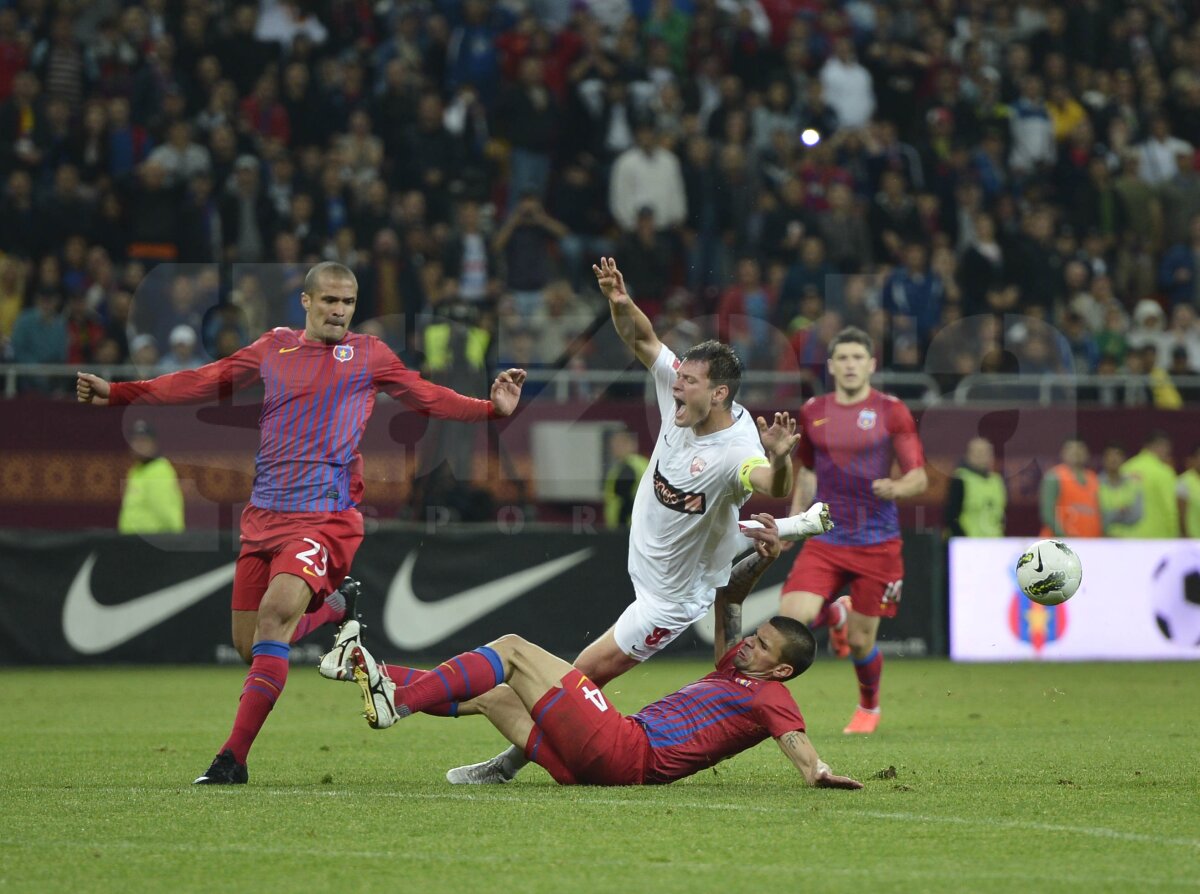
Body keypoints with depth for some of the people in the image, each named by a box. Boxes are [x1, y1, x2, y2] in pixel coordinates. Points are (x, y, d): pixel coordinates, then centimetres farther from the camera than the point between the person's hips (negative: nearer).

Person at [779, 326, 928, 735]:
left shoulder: (891, 412, -3)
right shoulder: (812, 413, 8)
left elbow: (919, 477, -4)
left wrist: (896, 488, -25)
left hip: (877, 543, -3)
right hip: (825, 539, 3)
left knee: (861, 641, 2)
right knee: (792, 616, -18)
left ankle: (869, 706, 34)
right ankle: (835, 614, 19)